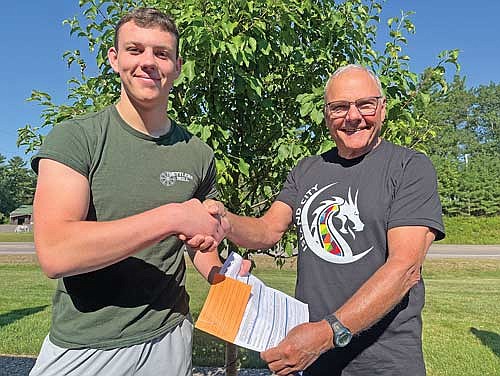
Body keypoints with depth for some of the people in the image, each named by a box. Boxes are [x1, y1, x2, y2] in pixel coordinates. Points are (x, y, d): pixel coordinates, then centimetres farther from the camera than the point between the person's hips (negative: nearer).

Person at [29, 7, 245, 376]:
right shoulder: (74, 137, -11)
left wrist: (220, 276, -9)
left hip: (167, 340, 3)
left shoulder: (198, 154, 0)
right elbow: (54, 253, -24)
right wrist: (172, 217, -27)